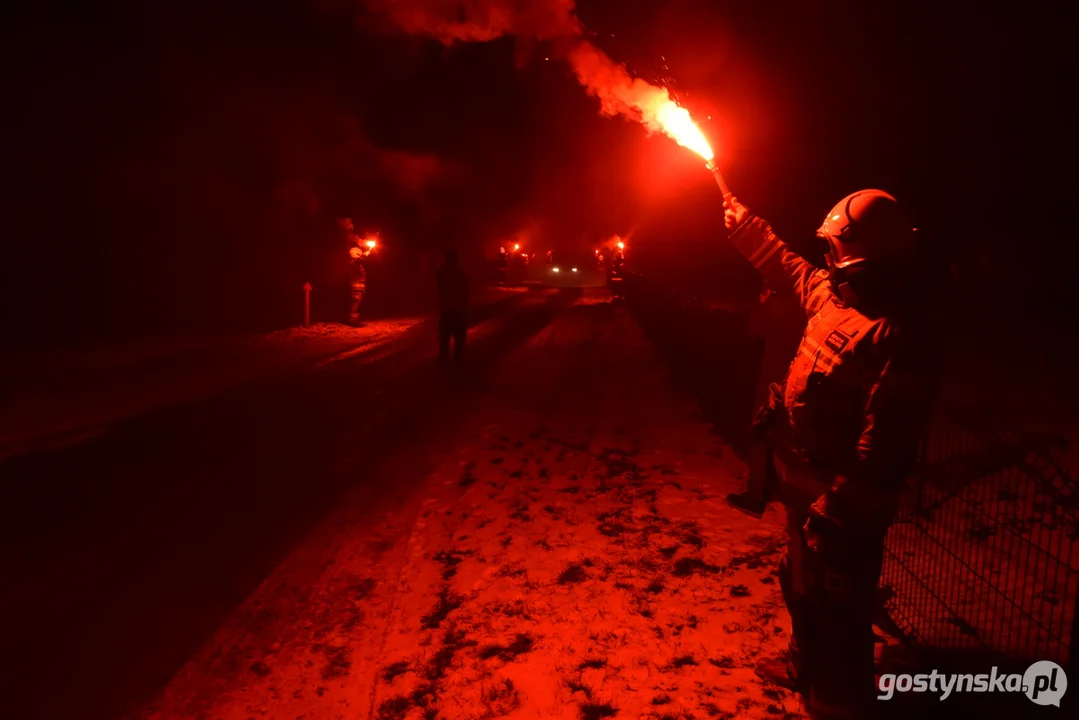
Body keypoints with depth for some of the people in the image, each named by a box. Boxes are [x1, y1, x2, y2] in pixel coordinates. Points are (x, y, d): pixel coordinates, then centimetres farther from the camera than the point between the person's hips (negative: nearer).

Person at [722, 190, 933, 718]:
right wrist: (744, 225, 31)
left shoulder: (894, 334, -26)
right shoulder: (832, 293, 2)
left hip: (840, 499, -10)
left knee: (835, 607, 8)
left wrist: (839, 508, -27)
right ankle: (805, 665, 51)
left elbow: (885, 444, -29)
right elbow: (786, 267, 23)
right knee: (801, 585, 28)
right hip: (807, 484, 10)